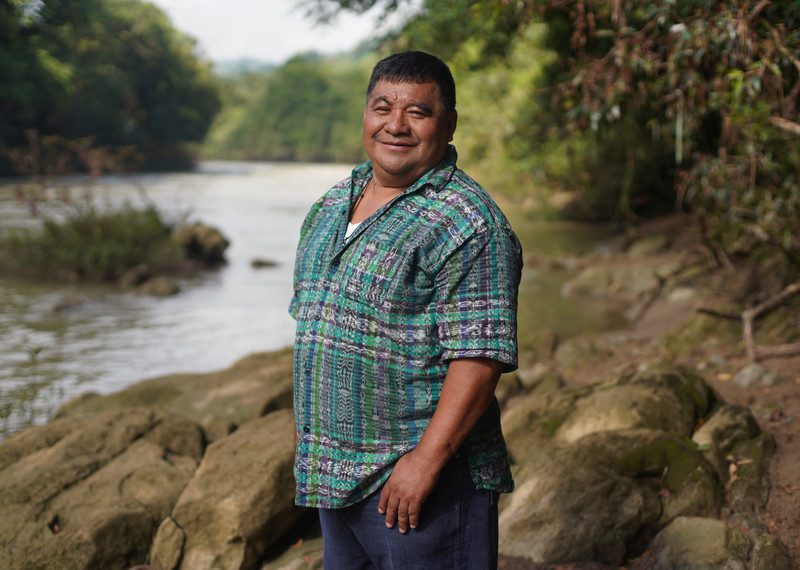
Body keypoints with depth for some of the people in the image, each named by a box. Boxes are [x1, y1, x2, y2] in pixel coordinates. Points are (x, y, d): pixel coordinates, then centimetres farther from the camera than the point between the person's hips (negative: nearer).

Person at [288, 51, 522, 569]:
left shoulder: (466, 223, -15)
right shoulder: (331, 205, 11)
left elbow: (480, 355, -21)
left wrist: (426, 460, -24)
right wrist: (311, 445, 17)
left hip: (423, 479, -8)